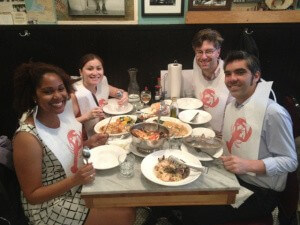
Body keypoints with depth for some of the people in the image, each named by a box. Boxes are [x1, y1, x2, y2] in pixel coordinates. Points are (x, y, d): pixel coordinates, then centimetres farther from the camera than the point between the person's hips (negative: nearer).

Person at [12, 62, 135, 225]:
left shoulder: (61, 111, -9)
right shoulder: (27, 138, -29)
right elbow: (32, 195, -20)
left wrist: (88, 143, -9)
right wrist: (75, 180, -31)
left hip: (78, 184, 7)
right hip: (49, 206, -6)